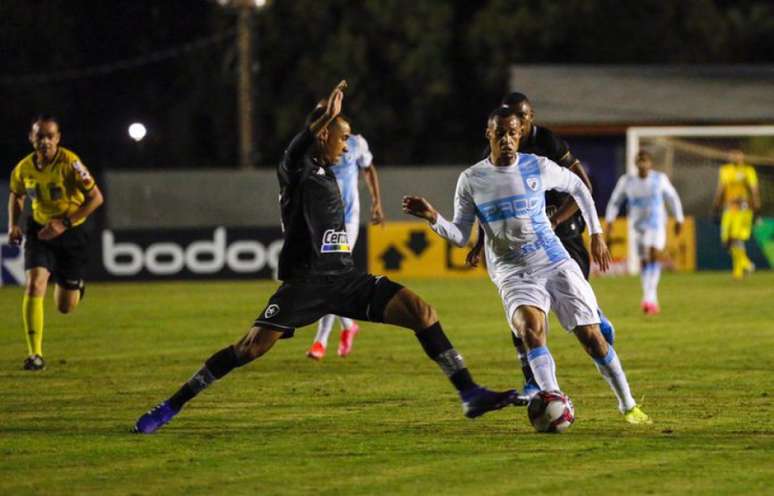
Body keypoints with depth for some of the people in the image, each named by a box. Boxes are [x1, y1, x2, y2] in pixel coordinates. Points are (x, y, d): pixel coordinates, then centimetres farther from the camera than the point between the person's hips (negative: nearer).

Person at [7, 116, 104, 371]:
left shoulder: (70, 163, -20)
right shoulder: (23, 168, -7)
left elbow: (96, 198, -17)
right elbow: (16, 195, 16)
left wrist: (64, 223, -22)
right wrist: (13, 225, 0)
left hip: (71, 233, -2)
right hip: (39, 231, 2)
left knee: (65, 307, 4)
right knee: (34, 284, -22)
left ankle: (75, 286, 44)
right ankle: (35, 354, -17)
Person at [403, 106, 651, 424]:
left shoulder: (539, 167, 0)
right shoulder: (471, 180, -2)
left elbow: (579, 189, 17)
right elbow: (460, 236, 2)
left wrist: (596, 235, 16)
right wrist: (433, 218, -17)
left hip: (556, 263, 1)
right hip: (513, 274, -1)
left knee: (592, 337, -2)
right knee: (532, 327, -32)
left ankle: (628, 406, 14)